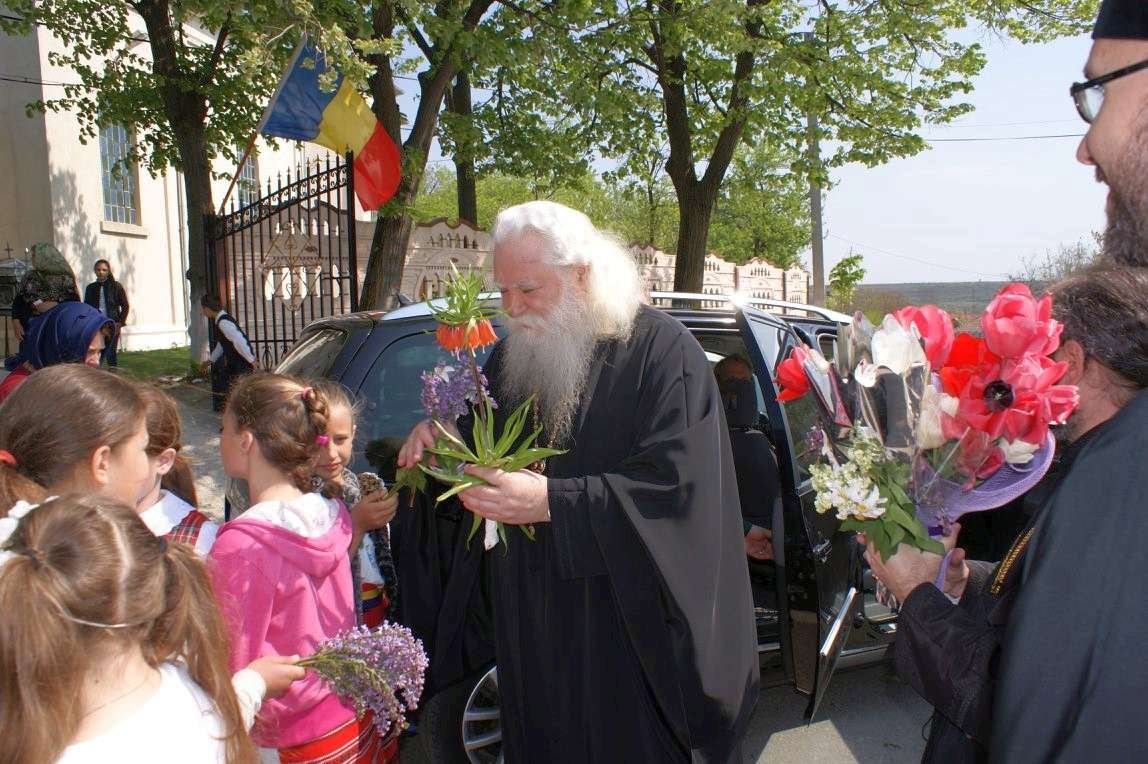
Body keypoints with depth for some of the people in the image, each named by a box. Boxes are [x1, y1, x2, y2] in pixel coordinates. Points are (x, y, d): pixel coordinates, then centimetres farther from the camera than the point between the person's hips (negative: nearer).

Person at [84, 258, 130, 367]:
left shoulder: (116, 286, 3)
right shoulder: (90, 288, 10)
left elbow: (125, 306, 4)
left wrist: (120, 322, -4)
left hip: (112, 326, -2)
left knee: (111, 354, 1)